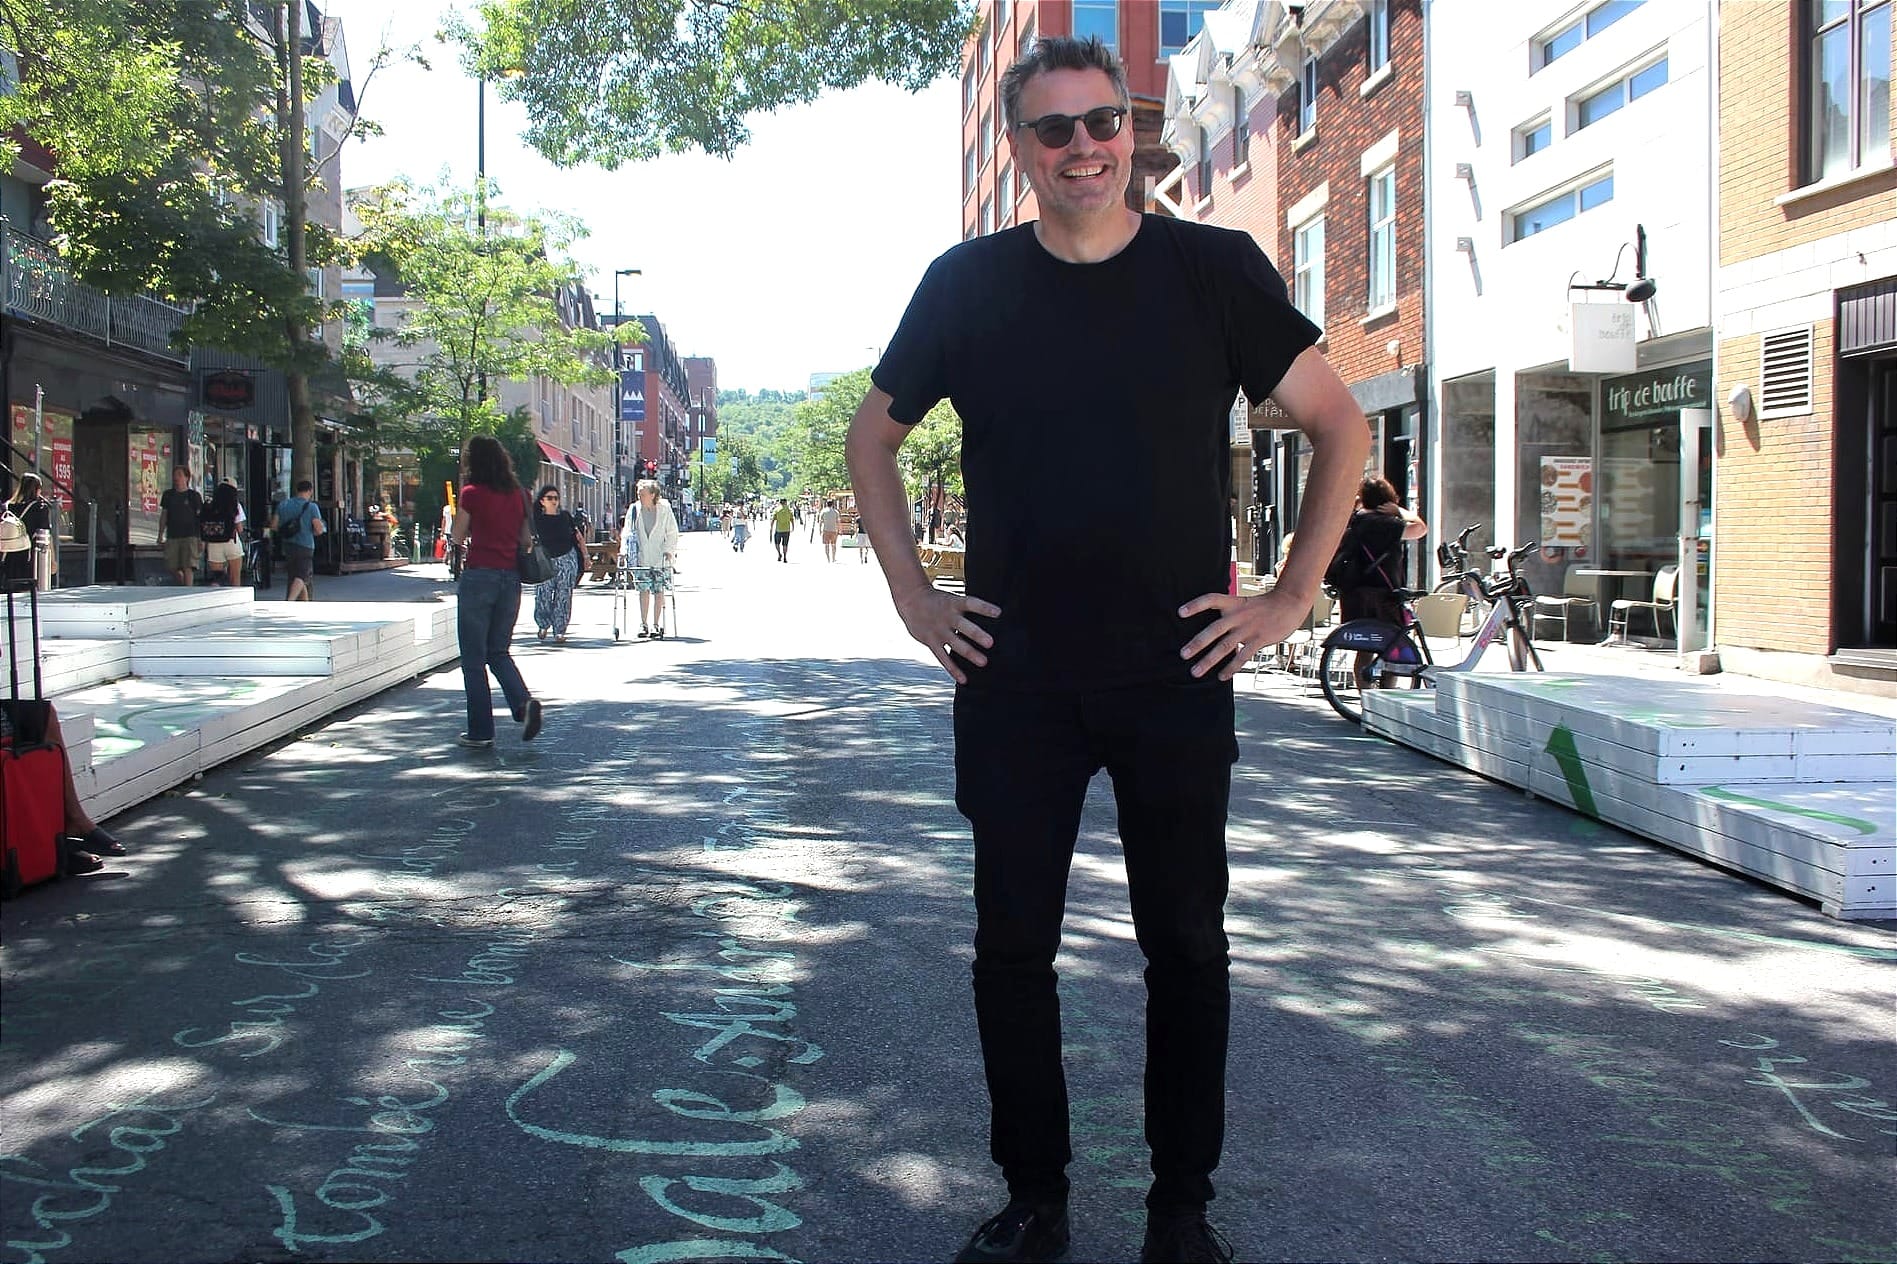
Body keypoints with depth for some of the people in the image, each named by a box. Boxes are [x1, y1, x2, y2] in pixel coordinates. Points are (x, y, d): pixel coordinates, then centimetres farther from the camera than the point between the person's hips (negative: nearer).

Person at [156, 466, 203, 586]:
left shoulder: (194, 495, 2)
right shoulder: (168, 495, 11)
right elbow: (163, 515, 16)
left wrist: (202, 539, -3)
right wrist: (160, 536, 11)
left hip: (190, 536, -4)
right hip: (172, 536, 4)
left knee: (188, 567, -11)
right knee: (171, 567, 3)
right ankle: (184, 584, 26)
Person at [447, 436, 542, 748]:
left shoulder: (472, 493, -7)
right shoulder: (517, 494, 7)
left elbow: (457, 537, 1)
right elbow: (526, 540, 10)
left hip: (479, 575, -5)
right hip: (511, 577, 5)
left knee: (473, 658, 4)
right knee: (498, 651, 17)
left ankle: (481, 731, 5)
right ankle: (523, 702, -8)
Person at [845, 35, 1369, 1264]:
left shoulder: (1213, 269, -2)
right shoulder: (969, 283, 2)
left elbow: (1341, 426, 5)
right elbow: (874, 437, 14)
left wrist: (1293, 597, -1)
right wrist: (914, 596, 7)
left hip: (1177, 671, -1)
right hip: (1014, 678, 1)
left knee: (1187, 943, 7)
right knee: (1014, 945, 7)